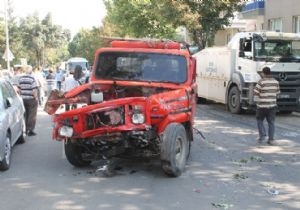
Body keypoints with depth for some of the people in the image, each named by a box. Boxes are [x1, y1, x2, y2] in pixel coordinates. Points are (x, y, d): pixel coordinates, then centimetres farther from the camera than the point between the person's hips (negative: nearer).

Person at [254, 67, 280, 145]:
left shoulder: (261, 82, -12)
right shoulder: (276, 82, 5)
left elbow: (255, 93, -11)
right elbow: (277, 93, 11)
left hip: (262, 105, -4)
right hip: (272, 105, 4)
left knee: (259, 120, 14)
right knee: (271, 122, 8)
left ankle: (262, 135, 1)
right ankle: (271, 139, 7)